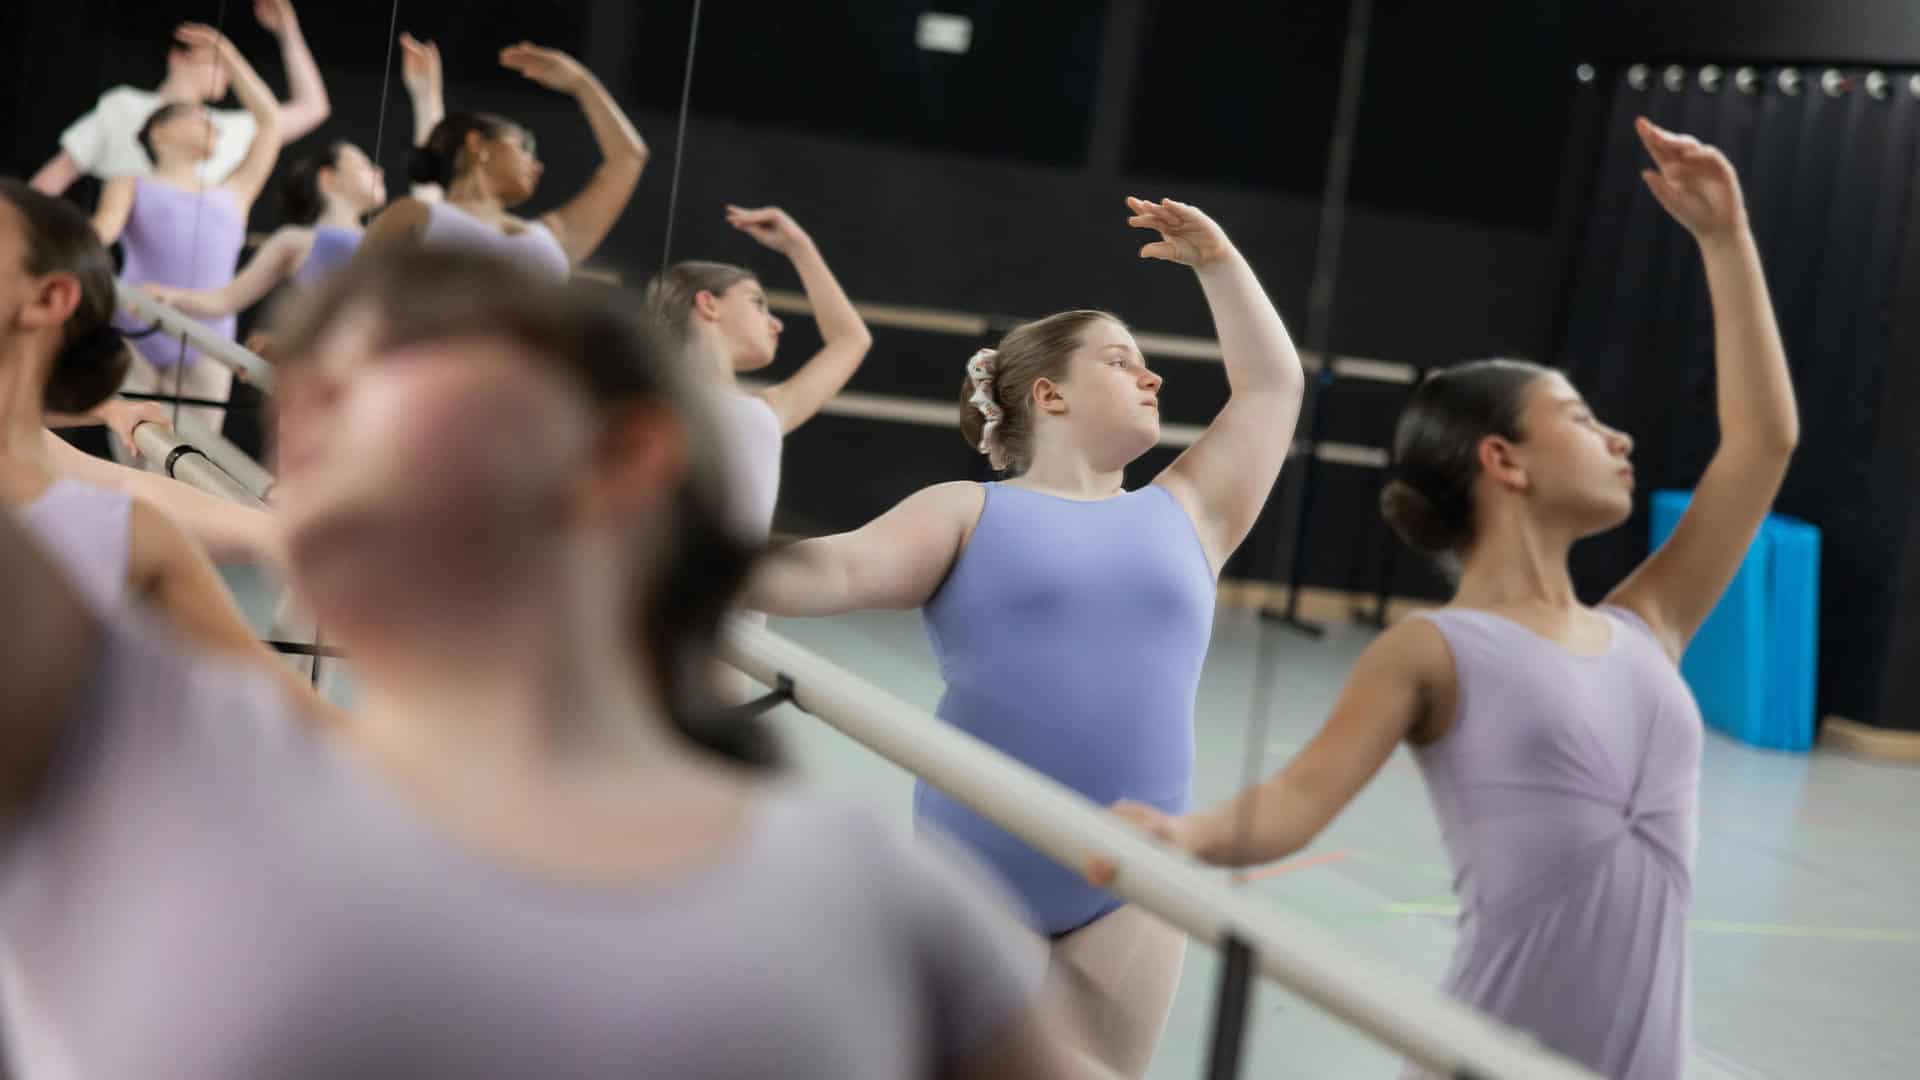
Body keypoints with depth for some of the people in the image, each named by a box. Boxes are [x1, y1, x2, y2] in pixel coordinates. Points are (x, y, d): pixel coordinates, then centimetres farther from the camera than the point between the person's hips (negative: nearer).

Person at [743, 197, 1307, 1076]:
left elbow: (1273, 387, 19)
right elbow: (836, 568, -11)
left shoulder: (1182, 516, 13)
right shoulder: (970, 514, 2)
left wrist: (1215, 260, 17)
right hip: (975, 869, -3)